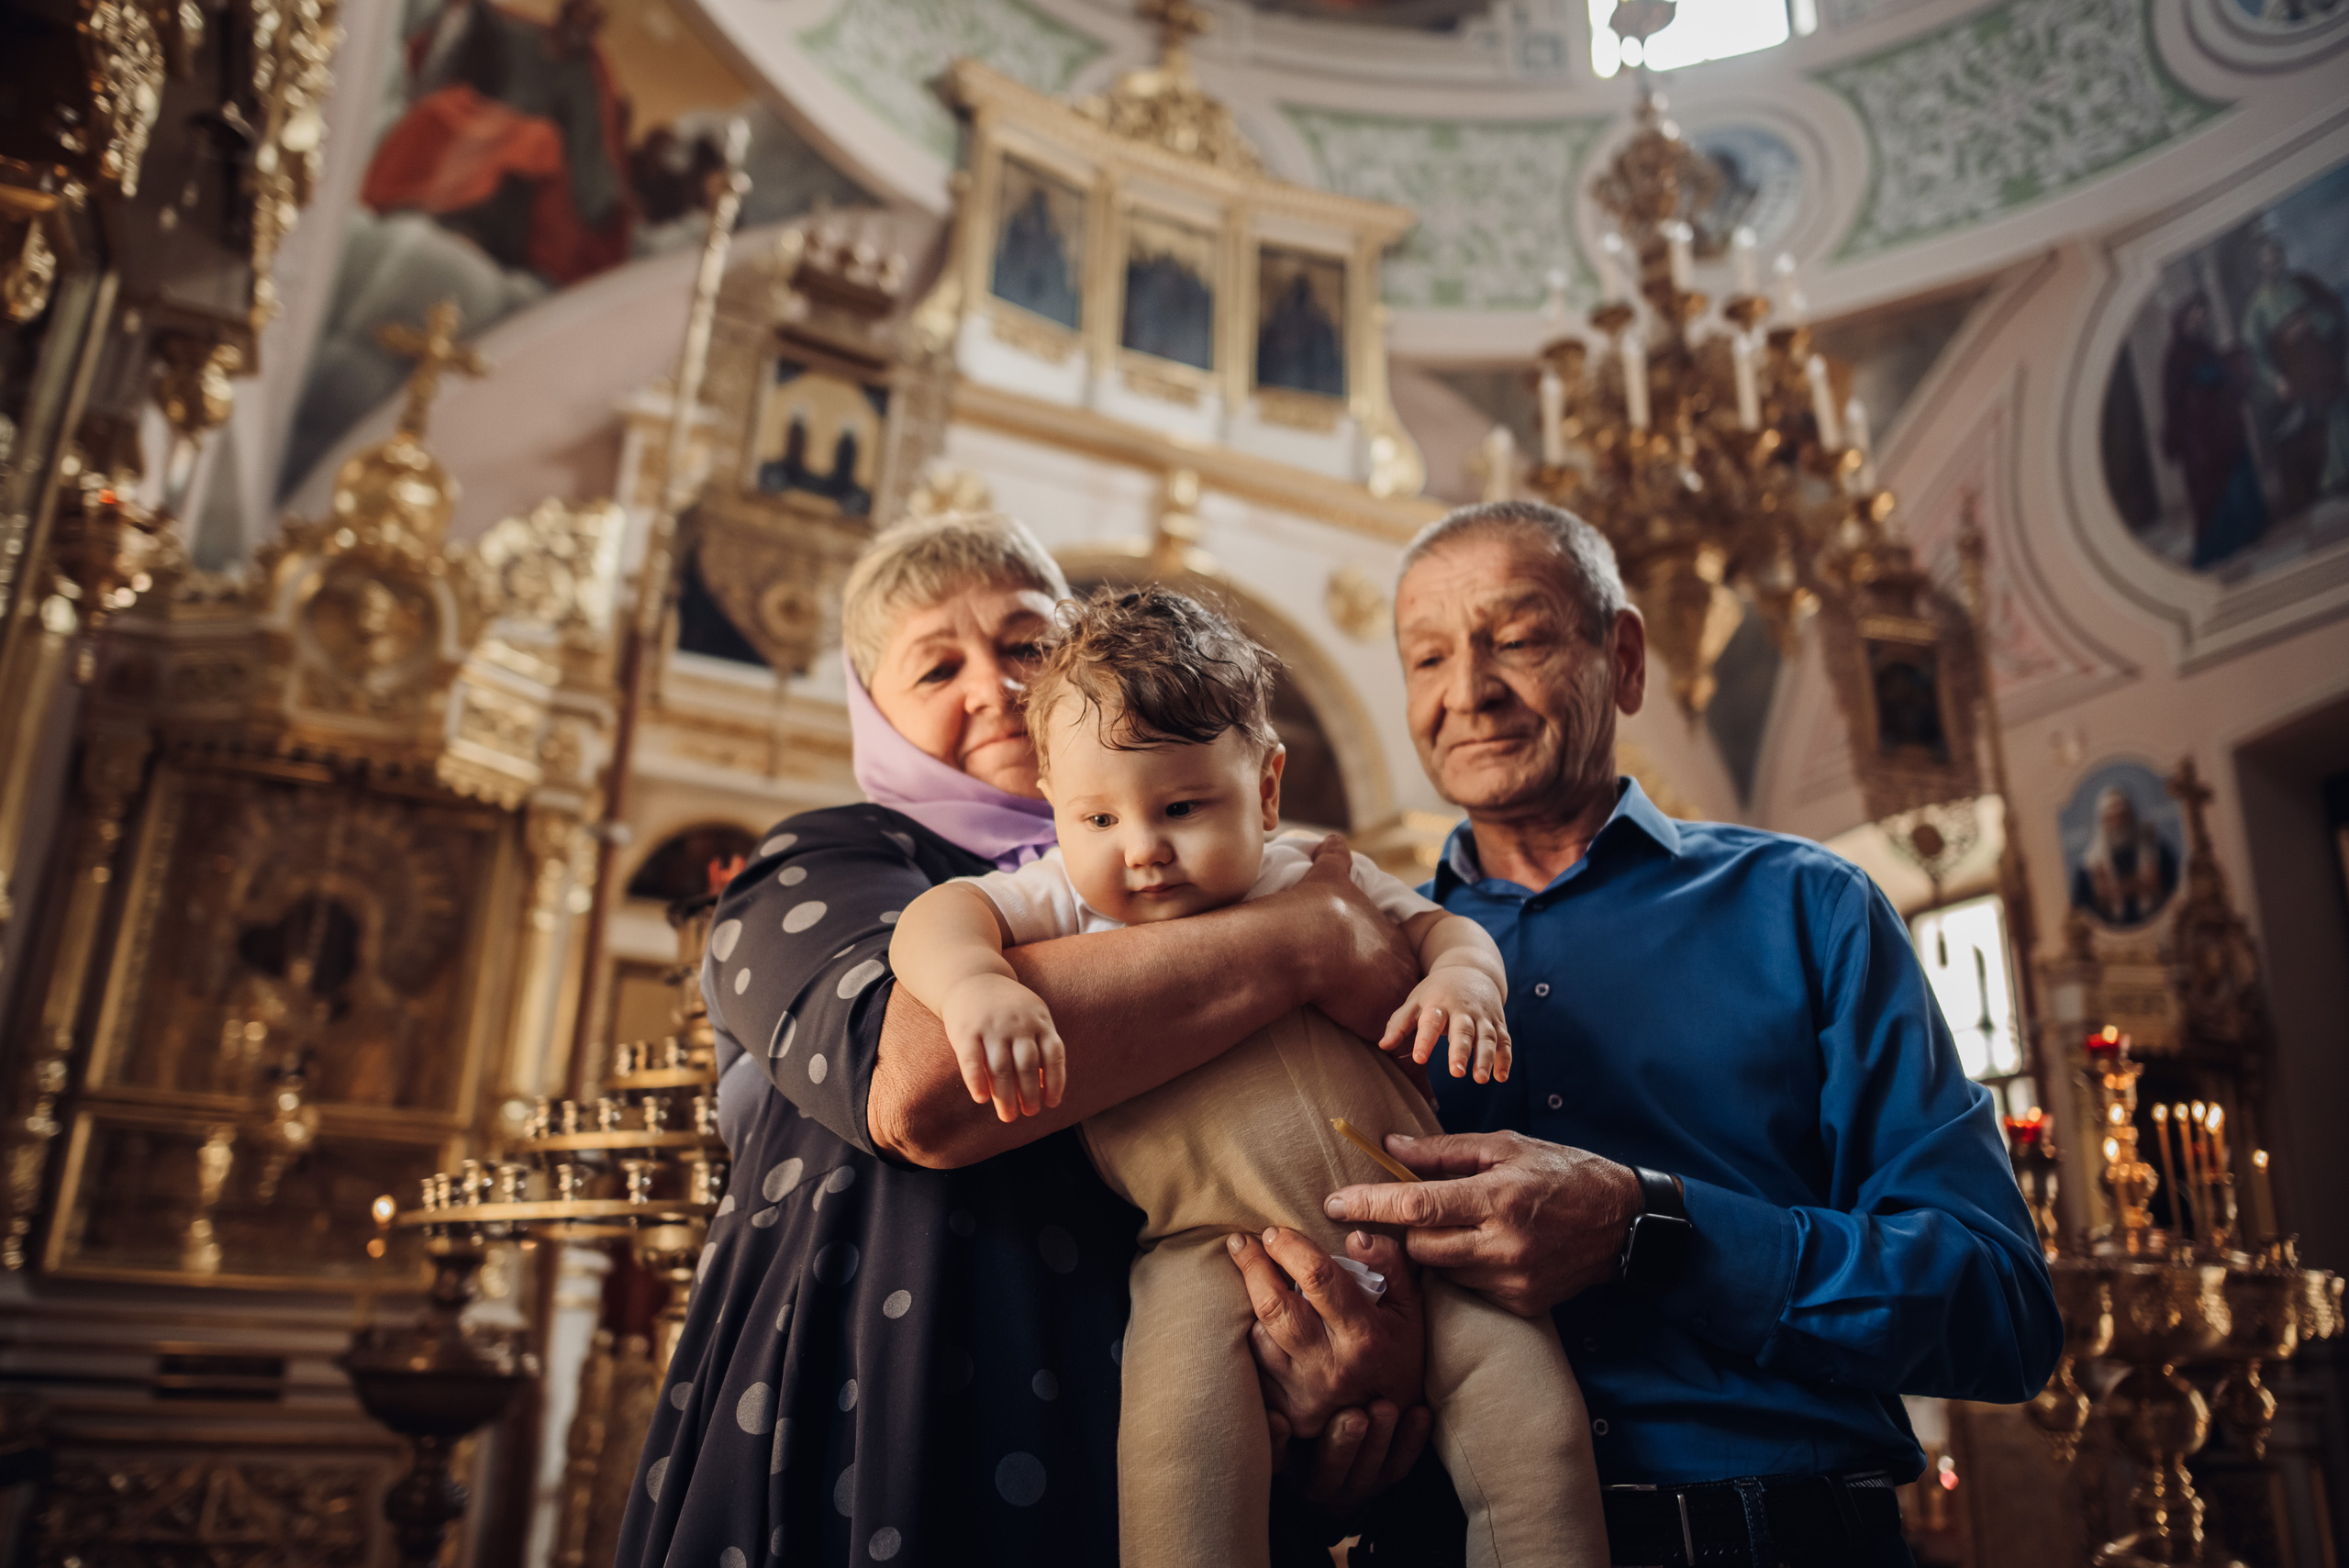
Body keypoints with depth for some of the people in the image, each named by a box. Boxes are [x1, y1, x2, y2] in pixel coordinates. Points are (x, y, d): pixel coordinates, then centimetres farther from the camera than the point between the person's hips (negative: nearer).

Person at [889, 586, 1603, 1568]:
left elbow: (1438, 927, 19)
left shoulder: (1322, 882, 14)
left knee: (1529, 1397, -11)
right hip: (1215, 1241, -2)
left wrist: (1462, 977, -5)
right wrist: (976, 984, -31)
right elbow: (937, 918, -8)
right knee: (1183, 1391, -29)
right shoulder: (1066, 905, 6)